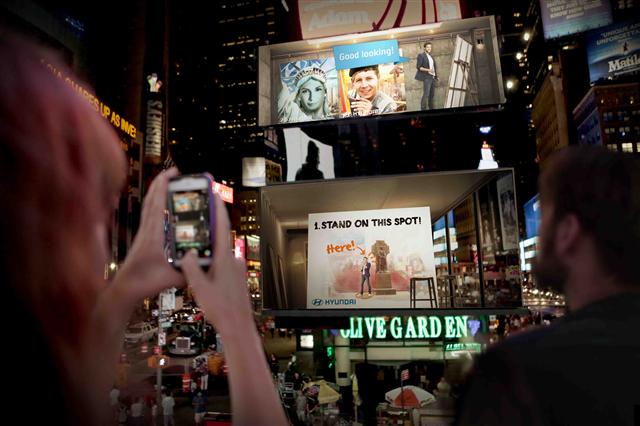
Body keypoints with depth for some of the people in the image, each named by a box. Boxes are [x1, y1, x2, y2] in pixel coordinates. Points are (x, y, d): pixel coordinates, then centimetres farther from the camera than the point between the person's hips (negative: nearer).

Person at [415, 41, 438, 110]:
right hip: (426, 77, -7)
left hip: (433, 77, 7)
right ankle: (423, 109, -16)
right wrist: (427, 70, -20)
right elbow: (418, 67, -10)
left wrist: (436, 76, 16)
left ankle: (431, 108, 9)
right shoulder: (421, 55, -3)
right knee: (426, 94, -15)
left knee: (432, 94, 6)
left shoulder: (430, 56, 19)